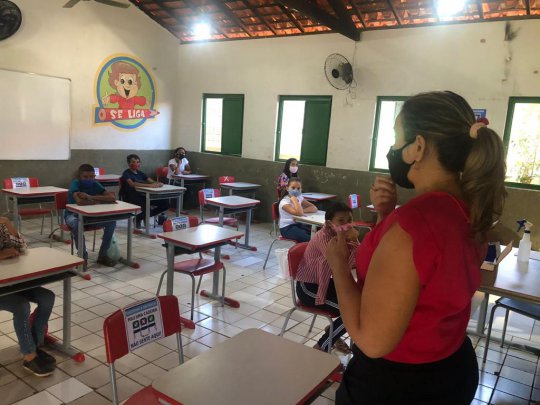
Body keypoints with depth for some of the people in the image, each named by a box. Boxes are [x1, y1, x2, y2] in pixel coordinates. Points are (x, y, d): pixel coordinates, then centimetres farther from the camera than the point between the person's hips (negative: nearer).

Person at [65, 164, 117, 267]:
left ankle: (103, 255, -4)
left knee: (111, 222, -17)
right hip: (73, 214, -4)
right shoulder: (75, 183, -20)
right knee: (76, 224, -38)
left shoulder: (95, 184, -9)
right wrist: (101, 200, -25)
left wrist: (91, 197, -33)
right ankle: (83, 256, -16)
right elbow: (80, 202, -40)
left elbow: (113, 198, -23)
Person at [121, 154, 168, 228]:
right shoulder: (126, 173, -4)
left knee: (165, 204, -5)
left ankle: (139, 217, 9)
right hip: (131, 198, -7)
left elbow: (152, 182, 7)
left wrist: (159, 184, -18)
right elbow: (132, 184, -24)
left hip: (143, 196, 7)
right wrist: (149, 185, -33)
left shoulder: (140, 173, 16)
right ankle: (138, 219, 4)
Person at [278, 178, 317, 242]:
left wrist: (303, 210, -17)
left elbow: (314, 208, 0)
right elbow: (299, 213, -31)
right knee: (309, 238, -27)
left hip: (298, 224, 7)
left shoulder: (299, 198, 6)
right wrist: (294, 199, -24)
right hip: (287, 228, -7)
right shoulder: (284, 202, -17)